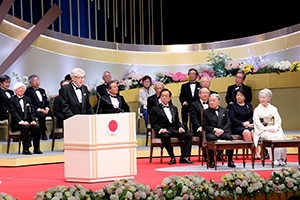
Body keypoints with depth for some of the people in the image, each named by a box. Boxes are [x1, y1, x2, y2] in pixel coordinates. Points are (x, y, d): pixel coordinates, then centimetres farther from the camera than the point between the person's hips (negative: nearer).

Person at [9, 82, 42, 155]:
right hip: (17, 124, -4)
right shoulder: (12, 100, 5)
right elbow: (13, 112, -7)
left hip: (28, 121, 4)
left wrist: (33, 120, -6)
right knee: (26, 127, -35)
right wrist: (21, 121, -20)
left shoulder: (28, 99, 21)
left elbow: (32, 111, 14)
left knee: (37, 127, -25)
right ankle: (26, 149, -31)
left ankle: (36, 149, -17)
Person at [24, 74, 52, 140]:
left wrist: (47, 108, -3)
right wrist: (39, 109, -16)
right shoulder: (28, 91, 5)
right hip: (35, 110, -5)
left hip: (44, 109, 6)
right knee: (42, 115, -38)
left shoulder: (42, 90, 25)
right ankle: (43, 134, -28)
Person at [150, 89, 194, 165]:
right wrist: (160, 129, -17)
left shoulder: (174, 108, 25)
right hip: (164, 131, -4)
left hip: (174, 129, 4)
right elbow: (153, 123, 2)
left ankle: (183, 157, -23)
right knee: (165, 137, -40)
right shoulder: (155, 109, 10)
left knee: (188, 135, -21)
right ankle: (172, 158, -29)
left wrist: (180, 127, 1)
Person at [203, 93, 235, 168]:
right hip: (211, 132, -2)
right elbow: (205, 126, 3)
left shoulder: (224, 110, 19)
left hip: (223, 132, 2)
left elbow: (228, 123, 10)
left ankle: (230, 160, -25)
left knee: (229, 137, -32)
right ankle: (212, 160, -29)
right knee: (211, 138, -37)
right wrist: (214, 129, -13)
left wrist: (222, 130, -9)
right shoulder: (206, 112, 12)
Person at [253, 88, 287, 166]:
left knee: (280, 136, -31)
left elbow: (278, 120, 6)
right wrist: (267, 129, -14)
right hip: (262, 131, -2)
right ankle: (275, 159, -34)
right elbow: (257, 123, -1)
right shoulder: (257, 110, 8)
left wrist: (275, 128, -14)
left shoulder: (273, 109, 15)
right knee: (272, 137, -34)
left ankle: (282, 158, -28)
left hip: (274, 130, 2)